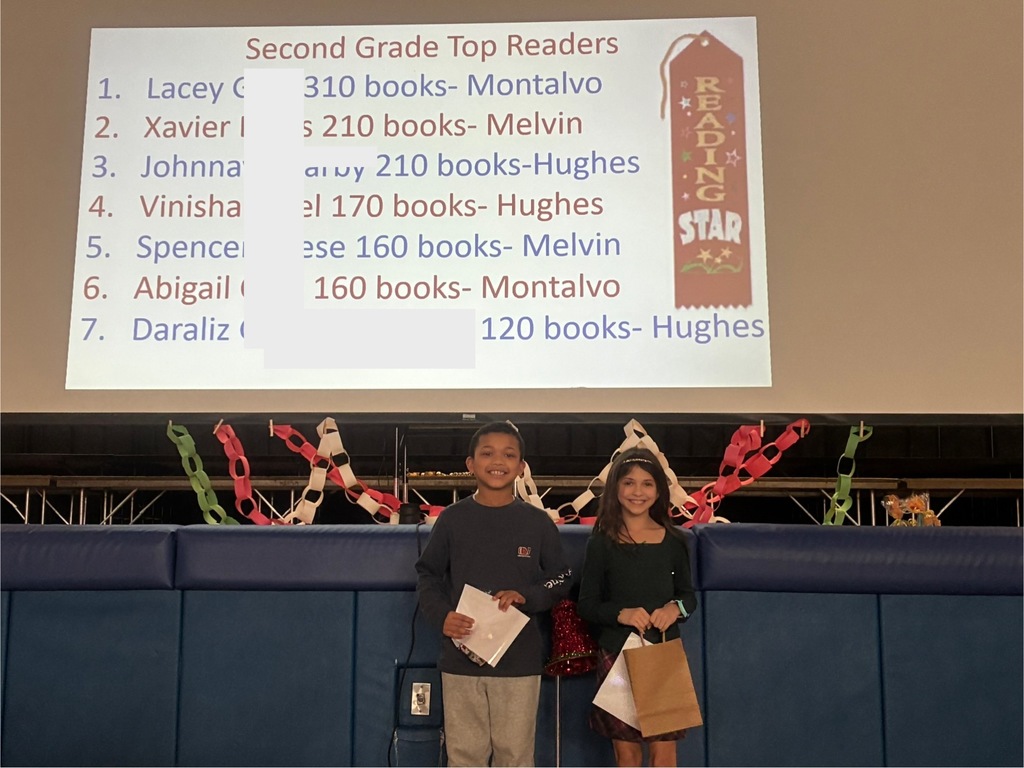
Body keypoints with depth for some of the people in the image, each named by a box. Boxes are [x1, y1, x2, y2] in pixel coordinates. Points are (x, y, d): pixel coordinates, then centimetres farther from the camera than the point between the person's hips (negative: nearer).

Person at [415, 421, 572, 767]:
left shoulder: (538, 522, 1)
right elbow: (427, 574, 7)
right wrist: (442, 615, -11)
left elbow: (561, 579, 7)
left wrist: (527, 597, -11)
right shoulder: (452, 519, 0)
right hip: (460, 659, 0)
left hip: (519, 661, 0)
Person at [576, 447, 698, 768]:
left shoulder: (673, 541, 3)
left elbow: (688, 595, 10)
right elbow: (586, 604, -1)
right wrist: (621, 613, -19)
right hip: (617, 654, -1)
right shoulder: (602, 542, -1)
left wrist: (676, 608, -12)